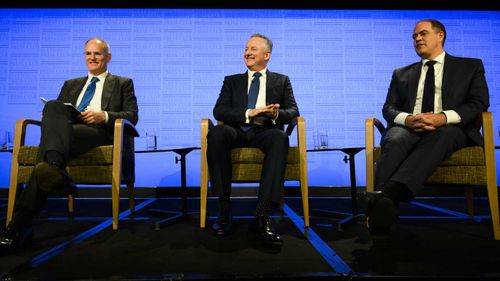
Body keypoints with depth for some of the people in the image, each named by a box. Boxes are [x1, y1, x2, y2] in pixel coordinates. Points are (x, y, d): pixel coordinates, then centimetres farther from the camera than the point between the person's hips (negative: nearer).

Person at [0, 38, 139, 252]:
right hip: (64, 132, 4)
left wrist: (104, 115, -9)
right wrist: (54, 116, -1)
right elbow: (54, 111, 25)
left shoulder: (122, 83, 22)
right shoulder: (70, 85, 35)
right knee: (53, 106, -30)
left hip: (98, 133, -4)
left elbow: (132, 116, 8)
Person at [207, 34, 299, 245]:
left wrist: (276, 114, -18)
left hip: (265, 133, -1)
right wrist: (248, 114, -11)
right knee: (217, 132, -33)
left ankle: (262, 216, -39)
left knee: (280, 137, -36)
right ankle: (224, 208, -25)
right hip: (237, 132, 1)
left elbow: (293, 111, 7)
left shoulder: (281, 81, 21)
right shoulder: (232, 81, 23)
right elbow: (219, 111, 6)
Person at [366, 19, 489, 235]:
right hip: (408, 127, 2)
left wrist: (444, 117, -16)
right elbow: (388, 108, 13)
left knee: (440, 135, -39)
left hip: (449, 129, -1)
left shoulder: (470, 66, 21)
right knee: (394, 140, -36)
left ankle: (389, 193, -58)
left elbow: (479, 103, 6)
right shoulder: (401, 73, 26)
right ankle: (381, 201, -54)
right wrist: (407, 119, -13)